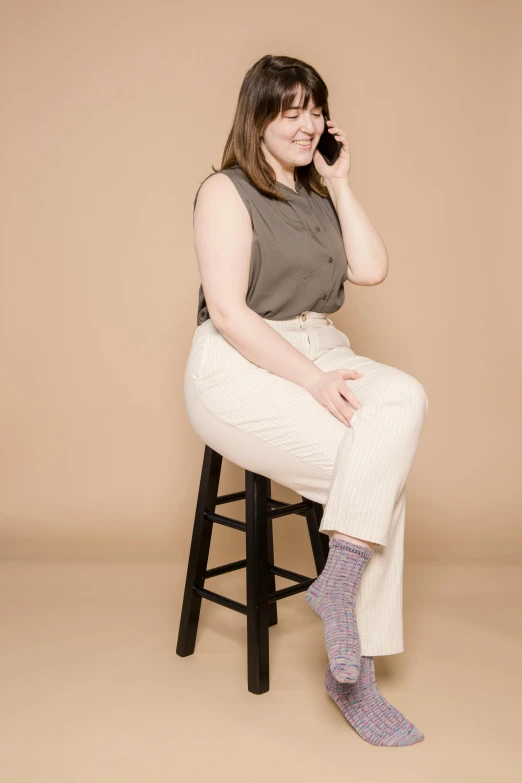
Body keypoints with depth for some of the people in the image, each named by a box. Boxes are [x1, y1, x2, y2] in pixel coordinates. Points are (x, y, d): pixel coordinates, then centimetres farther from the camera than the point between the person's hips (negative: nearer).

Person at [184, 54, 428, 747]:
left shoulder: (319, 194, 19)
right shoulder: (226, 192, -3)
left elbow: (371, 270, 7)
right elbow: (229, 312, -14)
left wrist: (341, 186, 6)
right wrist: (312, 379, -22)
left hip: (322, 354, 6)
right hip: (240, 370, -6)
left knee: (405, 397, -25)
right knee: (379, 467, -23)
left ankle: (339, 580, -23)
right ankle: (353, 674, -14)